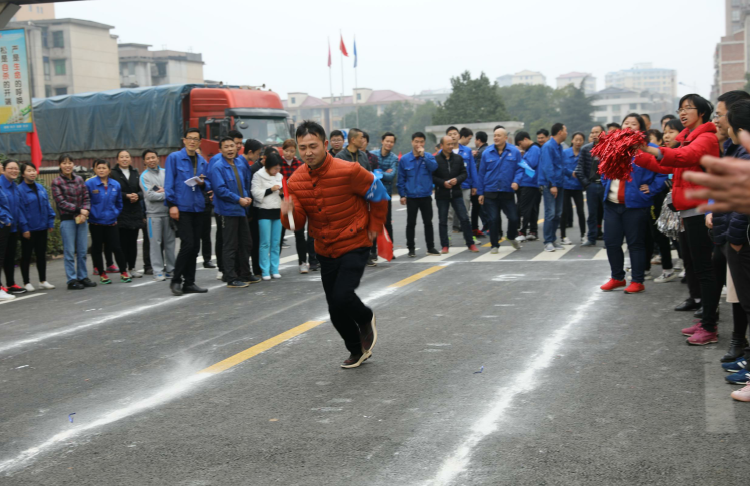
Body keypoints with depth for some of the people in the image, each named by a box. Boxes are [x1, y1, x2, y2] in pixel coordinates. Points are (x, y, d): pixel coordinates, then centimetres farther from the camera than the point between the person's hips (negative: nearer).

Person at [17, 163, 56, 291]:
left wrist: (50, 223, 4)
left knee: (41, 254, 13)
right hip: (28, 229, -6)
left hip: (42, 228, 6)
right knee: (26, 255, 6)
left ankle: (43, 281, 24)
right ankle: (26, 283, 15)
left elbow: (48, 206, 9)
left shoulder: (41, 188, 7)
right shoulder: (19, 189, -12)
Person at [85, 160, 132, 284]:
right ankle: (102, 274, 19)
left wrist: (116, 215, 8)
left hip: (111, 222, 2)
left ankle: (123, 272, 11)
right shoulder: (89, 184, -8)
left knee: (116, 247, -1)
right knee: (97, 249, 7)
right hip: (95, 223, -2)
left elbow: (119, 203, 15)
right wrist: (88, 215, -4)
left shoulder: (115, 184, 3)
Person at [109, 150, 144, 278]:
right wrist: (126, 196, -18)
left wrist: (137, 195, -10)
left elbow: (142, 190, 11)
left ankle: (132, 267, 18)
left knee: (133, 241, 8)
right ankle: (123, 270, 1)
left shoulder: (136, 173, 15)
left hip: (135, 212, 5)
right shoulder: (113, 174, -1)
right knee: (122, 242, -5)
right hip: (121, 213, -5)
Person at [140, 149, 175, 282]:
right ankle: (158, 271, 1)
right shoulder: (144, 176, -1)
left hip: (168, 212, 3)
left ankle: (170, 268, 15)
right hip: (154, 213, -3)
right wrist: (167, 194, -8)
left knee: (170, 241, 7)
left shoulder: (165, 172, 10)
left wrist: (164, 190, -14)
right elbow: (150, 195, -11)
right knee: (156, 242, -2)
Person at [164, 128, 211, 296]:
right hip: (181, 208, -6)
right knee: (188, 244, -13)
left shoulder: (202, 161, 13)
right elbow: (169, 183, -6)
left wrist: (203, 183, -6)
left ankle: (189, 283, 15)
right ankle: (176, 280, 0)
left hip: (197, 207, 6)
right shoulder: (174, 158, -2)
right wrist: (172, 204, -14)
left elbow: (208, 184, 17)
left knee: (195, 247, 7)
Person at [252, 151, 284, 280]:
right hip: (264, 211, -5)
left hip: (277, 211, 5)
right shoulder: (259, 175, -4)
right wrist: (271, 189, -15)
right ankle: (265, 271, 2)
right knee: (265, 243, -3)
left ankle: (275, 269, 13)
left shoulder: (279, 176, 12)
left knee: (276, 243, 6)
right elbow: (256, 193, -11)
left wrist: (282, 192, -1)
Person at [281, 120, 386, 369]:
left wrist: (375, 227, -1)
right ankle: (358, 351, 35)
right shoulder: (296, 181, -5)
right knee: (335, 311, 10)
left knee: (342, 296, -23)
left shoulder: (348, 171, -20)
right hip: (325, 251, 5)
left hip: (354, 246, -5)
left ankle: (366, 319, 13)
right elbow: (298, 223, -5)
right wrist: (289, 213, -26)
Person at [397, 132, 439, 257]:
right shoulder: (404, 159, -1)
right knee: (411, 223, 5)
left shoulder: (428, 157, 1)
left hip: (426, 196, 1)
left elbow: (434, 167, -19)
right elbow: (401, 178, 1)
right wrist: (402, 195, -2)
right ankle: (411, 248, 14)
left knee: (428, 222, 9)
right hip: (411, 197, -1)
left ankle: (430, 247, 18)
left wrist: (423, 155, -21)